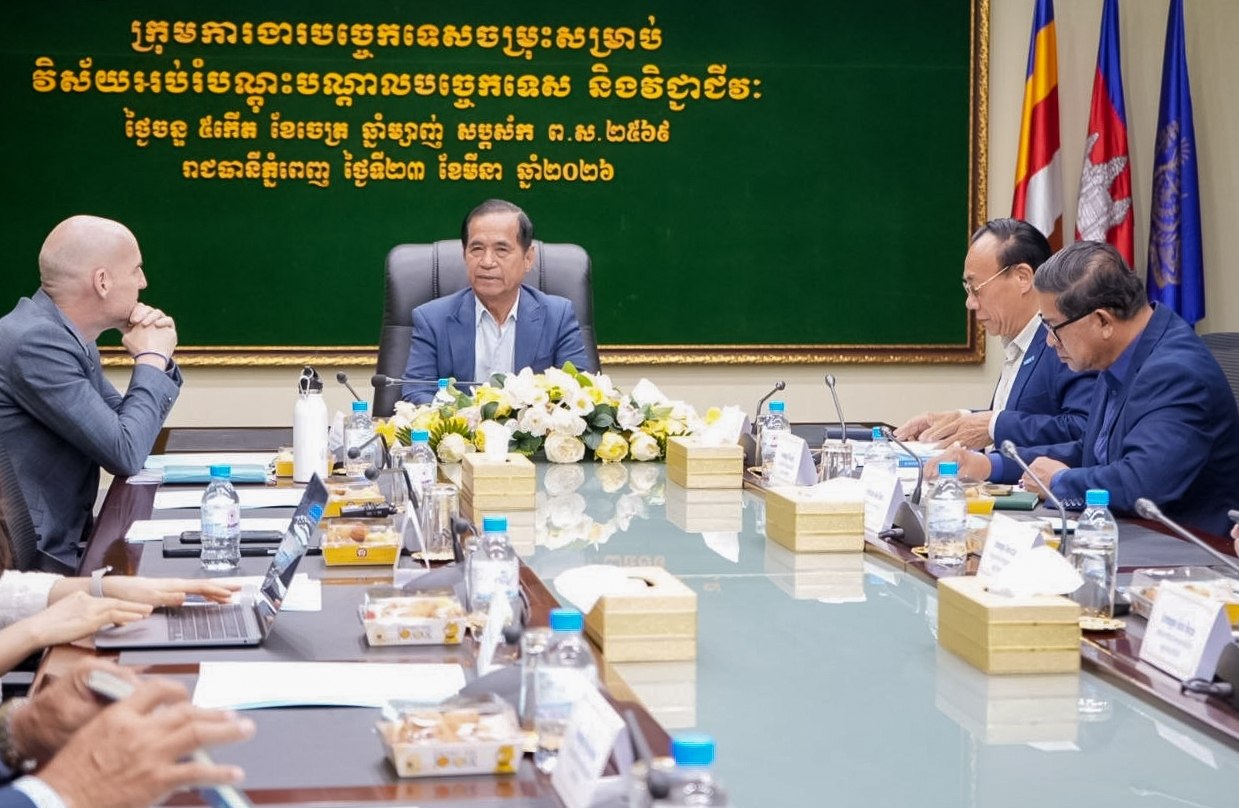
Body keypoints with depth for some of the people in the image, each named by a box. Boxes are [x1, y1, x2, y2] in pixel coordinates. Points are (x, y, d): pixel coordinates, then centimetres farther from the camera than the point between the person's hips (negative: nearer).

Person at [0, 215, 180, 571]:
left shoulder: (69, 336, 9)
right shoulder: (36, 341, -19)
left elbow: (131, 426, 18)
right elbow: (125, 453, -19)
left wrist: (155, 359, 3)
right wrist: (151, 359, -6)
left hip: (59, 547, 9)